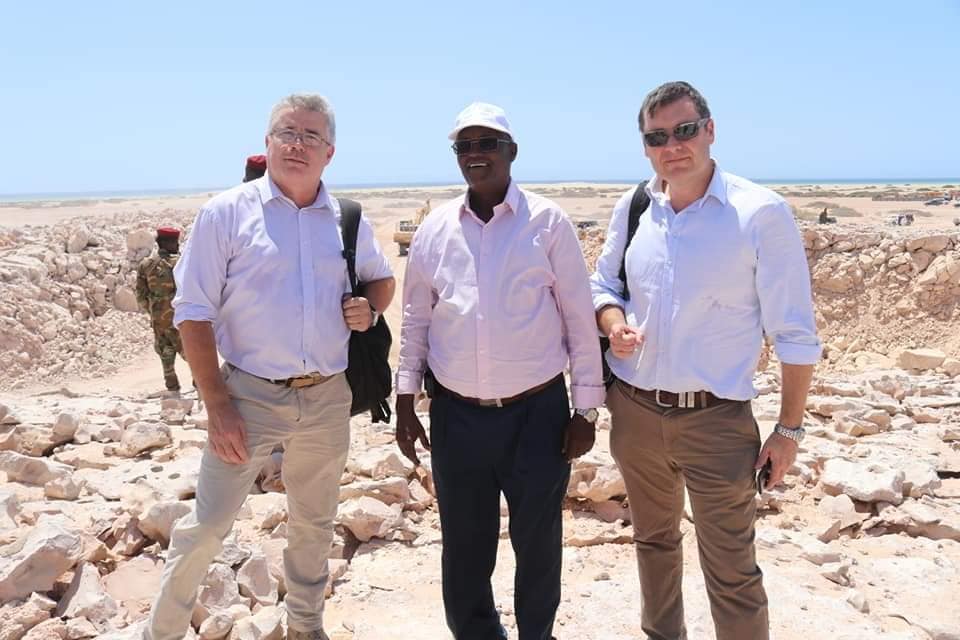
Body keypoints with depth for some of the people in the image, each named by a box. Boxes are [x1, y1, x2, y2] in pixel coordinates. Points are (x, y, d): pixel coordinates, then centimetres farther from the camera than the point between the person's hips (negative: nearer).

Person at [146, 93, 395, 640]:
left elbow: (382, 279, 20)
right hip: (250, 395, -3)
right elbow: (193, 312, -8)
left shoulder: (348, 220, 4)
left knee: (314, 524, 18)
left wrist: (370, 308, -5)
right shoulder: (227, 212, -6)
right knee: (207, 525, 1)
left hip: (328, 399, 4)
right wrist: (217, 405, -13)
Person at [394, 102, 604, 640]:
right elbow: (416, 319, 10)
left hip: (538, 412, -2)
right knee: (464, 546, 15)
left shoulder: (549, 222, -5)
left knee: (538, 543, 13)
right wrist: (405, 402, 8)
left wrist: (587, 408, -3)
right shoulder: (434, 228, 4)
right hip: (456, 415, 3)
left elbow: (579, 318, -3)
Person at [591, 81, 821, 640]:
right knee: (654, 539, 24)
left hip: (715, 419, -5)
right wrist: (613, 322, -8)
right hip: (633, 410, 5)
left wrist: (789, 429, -7)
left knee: (731, 572, 1)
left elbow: (796, 333, -9)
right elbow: (604, 284, 15)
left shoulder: (761, 213, -13)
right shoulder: (632, 209, 0)